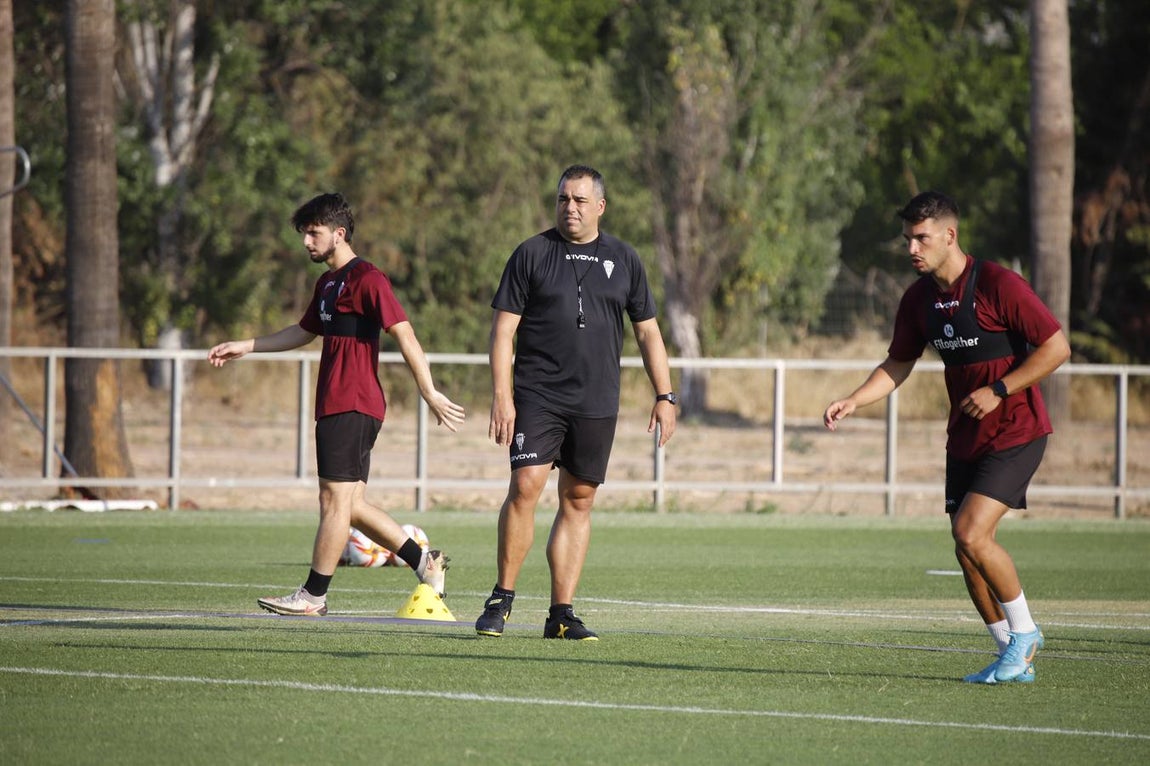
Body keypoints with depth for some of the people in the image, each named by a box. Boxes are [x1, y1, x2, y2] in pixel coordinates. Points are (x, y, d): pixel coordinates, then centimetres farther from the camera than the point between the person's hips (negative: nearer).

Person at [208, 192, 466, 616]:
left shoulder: (366, 279, -11)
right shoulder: (327, 283, 19)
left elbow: (404, 334, -17)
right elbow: (303, 331, 34)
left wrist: (430, 393, -21)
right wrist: (245, 347, 33)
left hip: (351, 408, -10)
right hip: (336, 406, 10)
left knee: (335, 500, -6)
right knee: (349, 505, 9)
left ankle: (313, 595, -3)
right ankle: (425, 562, 14)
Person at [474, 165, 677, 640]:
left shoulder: (623, 259, 10)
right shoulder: (532, 254, 3)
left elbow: (647, 332, 16)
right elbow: (503, 329, 1)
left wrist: (664, 396, 9)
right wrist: (501, 396, -8)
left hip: (597, 404, 3)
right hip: (537, 398, -3)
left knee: (578, 501, 3)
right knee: (525, 486, -16)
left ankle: (562, 614, 7)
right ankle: (502, 598, -3)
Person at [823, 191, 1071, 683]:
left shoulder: (998, 286, -17)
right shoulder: (919, 298, 4)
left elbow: (1056, 348, -15)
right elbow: (899, 364, 16)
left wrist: (998, 391, -20)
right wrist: (852, 402, 1)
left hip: (1015, 432, -7)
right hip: (964, 438, 7)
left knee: (972, 534, -20)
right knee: (967, 549, 3)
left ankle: (1023, 632, 0)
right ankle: (1016, 659, 15)